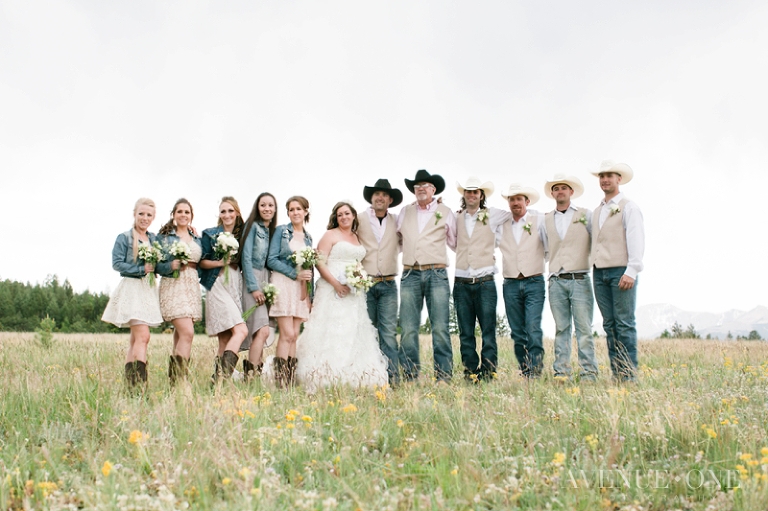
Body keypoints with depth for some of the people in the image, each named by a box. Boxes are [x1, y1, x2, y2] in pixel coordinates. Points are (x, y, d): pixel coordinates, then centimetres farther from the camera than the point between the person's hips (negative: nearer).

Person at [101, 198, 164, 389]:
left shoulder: (154, 239, 13)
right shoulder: (124, 238, -4)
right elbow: (117, 264, -11)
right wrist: (141, 269, -15)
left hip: (149, 290, 7)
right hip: (132, 289, -7)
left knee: (135, 340, 9)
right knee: (142, 336, -17)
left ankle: (130, 385, 12)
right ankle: (139, 386, -19)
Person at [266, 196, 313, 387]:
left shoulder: (308, 238, 17)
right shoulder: (281, 231, 2)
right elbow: (271, 260, -6)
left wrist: (310, 295, 12)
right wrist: (295, 273, -12)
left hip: (301, 288, 5)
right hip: (283, 284, -5)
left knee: (294, 336, 3)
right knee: (287, 334, -12)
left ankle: (291, 381, 5)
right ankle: (280, 381, -9)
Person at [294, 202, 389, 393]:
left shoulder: (357, 238, 18)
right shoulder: (330, 235, 1)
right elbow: (320, 262, -8)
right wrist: (335, 283, -19)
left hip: (354, 294, 6)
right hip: (333, 291, -6)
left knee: (354, 333, 4)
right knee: (332, 332, -10)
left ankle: (352, 380, 8)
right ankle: (326, 380, -9)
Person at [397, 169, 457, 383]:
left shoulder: (446, 213, 10)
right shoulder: (405, 212, 16)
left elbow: (455, 242, 16)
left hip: (436, 274, -2)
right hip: (410, 275, 2)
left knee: (440, 328, -5)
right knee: (408, 330, -1)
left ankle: (443, 376, 0)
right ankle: (409, 377, 5)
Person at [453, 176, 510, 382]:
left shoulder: (493, 215, 7)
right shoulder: (456, 218, 12)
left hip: (485, 282, -2)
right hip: (461, 283, 2)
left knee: (488, 332, -3)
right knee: (465, 334, 5)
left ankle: (488, 373, 2)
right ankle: (470, 373, 12)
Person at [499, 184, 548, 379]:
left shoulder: (539, 220, 4)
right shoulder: (502, 225, 11)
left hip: (534, 282, -3)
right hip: (510, 284, 3)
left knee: (533, 330, -13)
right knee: (518, 333, 5)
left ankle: (535, 373, -9)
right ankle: (524, 372, 14)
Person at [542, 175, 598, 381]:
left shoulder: (586, 214, 7)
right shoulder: (545, 219, 13)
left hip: (580, 280, -2)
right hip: (556, 282, 2)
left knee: (584, 329, -4)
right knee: (561, 329, 4)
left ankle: (589, 374, -2)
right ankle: (561, 372, 6)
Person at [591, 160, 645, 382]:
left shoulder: (629, 207, 0)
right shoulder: (596, 212, 19)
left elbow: (636, 241, -9)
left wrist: (631, 271, -19)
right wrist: (595, 271, 7)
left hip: (621, 272, -6)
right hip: (599, 272, 6)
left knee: (624, 324, -6)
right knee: (609, 325, 5)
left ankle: (629, 375, -3)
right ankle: (616, 374, 9)